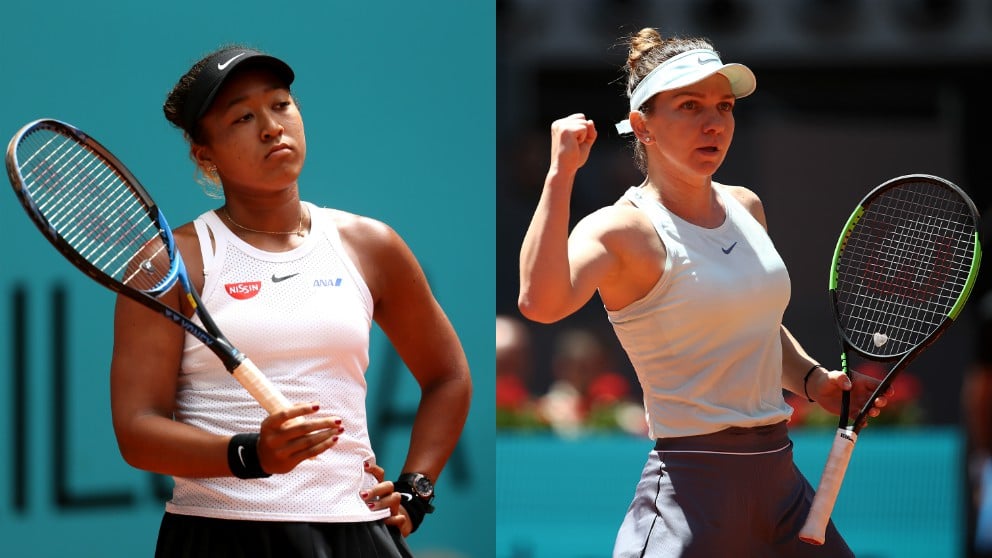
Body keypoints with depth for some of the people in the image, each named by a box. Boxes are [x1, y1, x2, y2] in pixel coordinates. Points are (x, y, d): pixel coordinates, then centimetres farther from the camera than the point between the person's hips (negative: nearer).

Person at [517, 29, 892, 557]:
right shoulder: (623, 229, -11)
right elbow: (540, 301, -33)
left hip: (778, 476, 7)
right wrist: (562, 172, -32)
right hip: (690, 485, -7)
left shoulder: (746, 207, 11)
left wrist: (813, 379, 11)